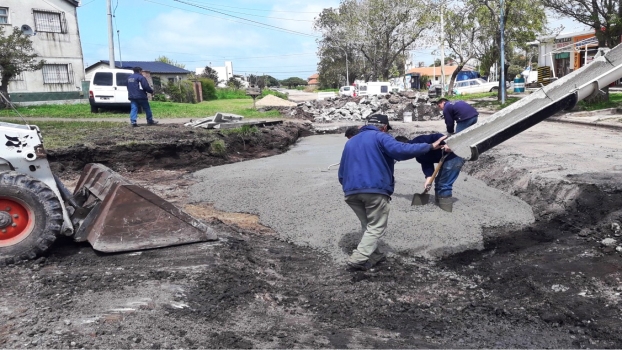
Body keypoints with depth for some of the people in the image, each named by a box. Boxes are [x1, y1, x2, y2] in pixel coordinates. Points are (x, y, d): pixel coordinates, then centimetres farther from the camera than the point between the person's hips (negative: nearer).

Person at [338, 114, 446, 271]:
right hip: (375, 190, -6)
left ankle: (372, 256, 21)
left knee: (368, 226, 21)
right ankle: (358, 258, -6)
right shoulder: (380, 137, 4)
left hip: (351, 191, 7)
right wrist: (430, 146, -9)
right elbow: (401, 150, -15)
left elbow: (342, 172, 25)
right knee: (376, 228, 3)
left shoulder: (350, 142, 25)